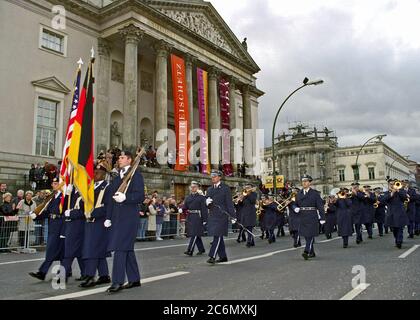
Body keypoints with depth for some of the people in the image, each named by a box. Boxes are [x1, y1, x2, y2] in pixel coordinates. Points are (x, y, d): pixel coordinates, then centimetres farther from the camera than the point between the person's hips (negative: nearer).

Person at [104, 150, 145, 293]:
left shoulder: (136, 175, -3)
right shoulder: (117, 178, 20)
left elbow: (140, 196, -13)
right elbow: (111, 198, 20)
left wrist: (125, 197, -28)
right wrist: (108, 217, 15)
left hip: (129, 217, -8)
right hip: (117, 217, 8)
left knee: (120, 248, -12)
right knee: (127, 248, 12)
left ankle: (118, 281, -8)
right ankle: (134, 279, 21)